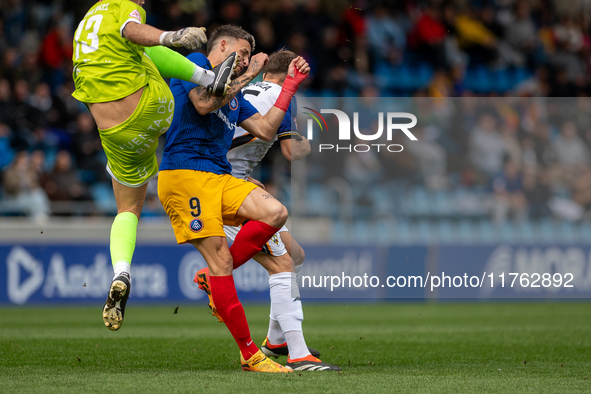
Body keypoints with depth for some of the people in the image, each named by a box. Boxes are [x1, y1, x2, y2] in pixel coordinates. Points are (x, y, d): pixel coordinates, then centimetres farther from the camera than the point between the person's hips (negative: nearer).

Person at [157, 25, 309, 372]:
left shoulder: (234, 96, 27)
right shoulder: (196, 64, 5)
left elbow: (266, 130, 21)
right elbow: (204, 103, -14)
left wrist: (291, 84, 22)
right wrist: (248, 76, -4)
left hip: (220, 178, 8)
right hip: (184, 174, -8)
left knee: (275, 213, -16)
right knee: (221, 259, -13)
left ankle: (214, 279, -1)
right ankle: (250, 354, -12)